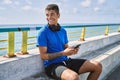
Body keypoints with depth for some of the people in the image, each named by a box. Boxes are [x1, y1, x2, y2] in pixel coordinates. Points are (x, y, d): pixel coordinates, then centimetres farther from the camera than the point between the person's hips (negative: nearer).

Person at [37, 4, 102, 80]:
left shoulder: (63, 31, 10)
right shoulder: (43, 33, -9)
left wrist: (72, 50, -7)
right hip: (52, 64, -6)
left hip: (66, 61, 7)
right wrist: (63, 53, -18)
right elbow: (43, 56, -12)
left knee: (98, 66, -2)